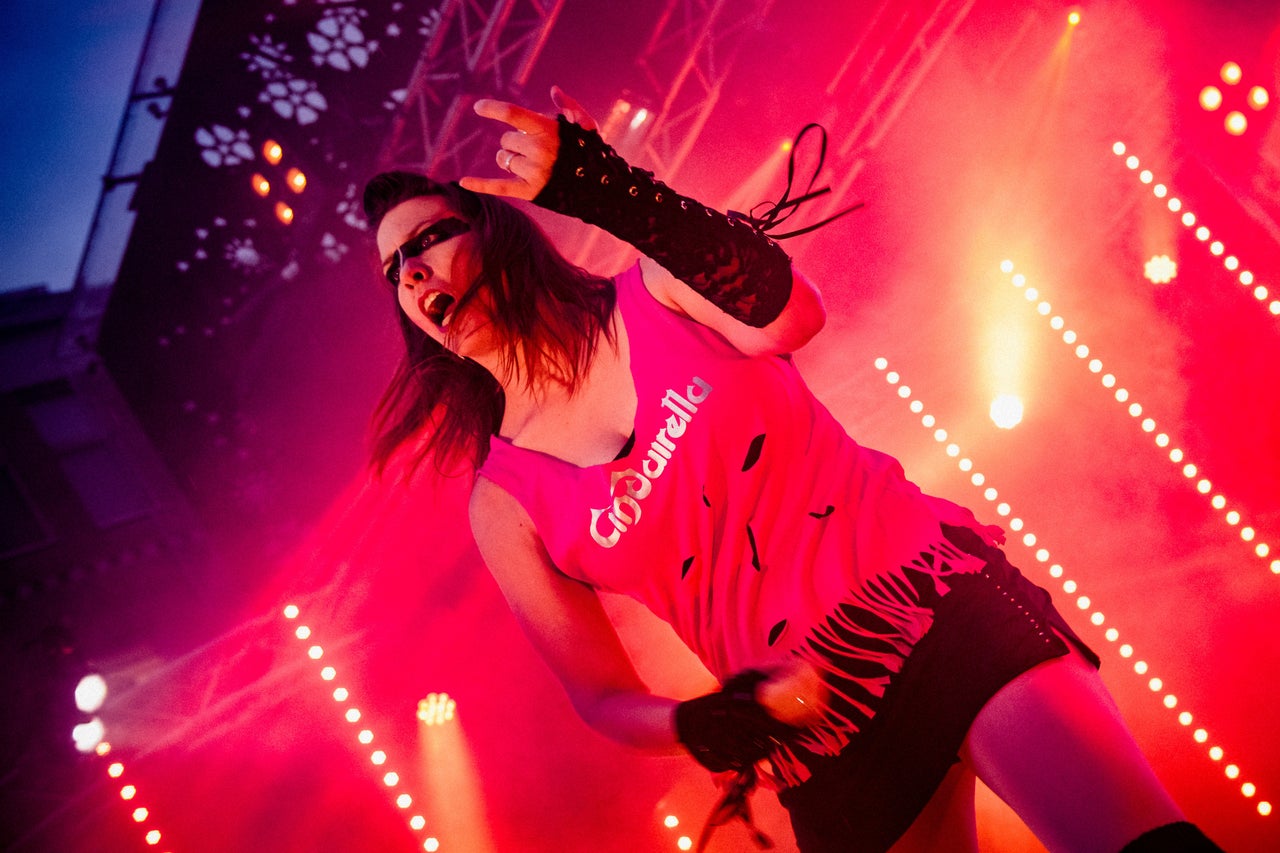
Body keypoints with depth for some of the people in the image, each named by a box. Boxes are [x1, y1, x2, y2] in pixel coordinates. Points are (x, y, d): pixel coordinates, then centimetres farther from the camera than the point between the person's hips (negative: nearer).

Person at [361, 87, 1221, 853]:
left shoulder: (657, 292, 1)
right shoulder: (505, 506, 3)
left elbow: (789, 312, -23)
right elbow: (604, 697, 7)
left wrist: (613, 190, -34)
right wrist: (701, 726, -15)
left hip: (940, 601, -2)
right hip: (821, 736, 2)